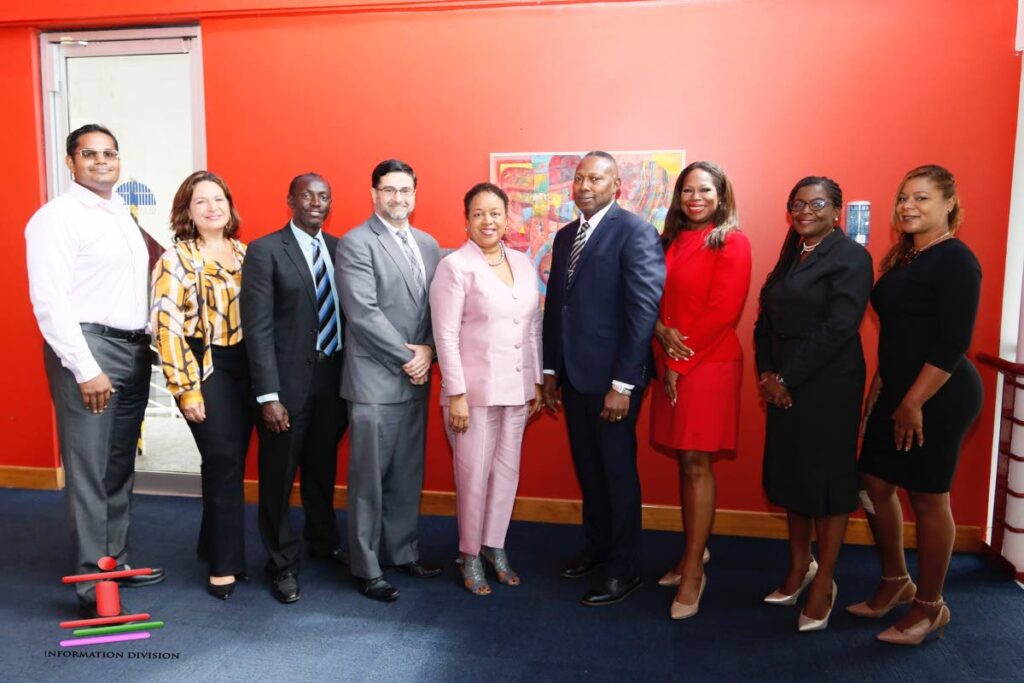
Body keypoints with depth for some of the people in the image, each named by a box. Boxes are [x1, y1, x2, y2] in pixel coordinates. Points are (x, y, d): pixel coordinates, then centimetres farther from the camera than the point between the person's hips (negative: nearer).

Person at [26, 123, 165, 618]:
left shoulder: (122, 215, 17)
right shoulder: (57, 217, -7)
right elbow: (49, 300, -15)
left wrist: (145, 346, 8)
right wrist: (86, 369, -19)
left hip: (133, 349, 8)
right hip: (87, 349, -8)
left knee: (120, 467, 15)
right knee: (88, 473, -2)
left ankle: (115, 562, 29)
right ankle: (92, 589, 8)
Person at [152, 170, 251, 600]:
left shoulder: (245, 253, 9)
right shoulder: (176, 260, -6)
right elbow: (167, 327, -12)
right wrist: (186, 389, -16)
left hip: (245, 366, 5)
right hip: (206, 368, -5)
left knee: (231, 460, 11)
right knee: (224, 461, -7)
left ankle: (213, 546, 30)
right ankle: (224, 563, 7)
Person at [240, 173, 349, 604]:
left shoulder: (341, 249, 7)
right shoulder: (265, 251, -7)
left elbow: (348, 313, 8)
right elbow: (258, 328, -12)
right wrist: (268, 395, -16)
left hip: (334, 377, 5)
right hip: (289, 381, -4)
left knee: (323, 468, 20)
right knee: (278, 477, 8)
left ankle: (324, 541, 41)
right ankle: (283, 564, 26)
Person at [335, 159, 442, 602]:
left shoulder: (428, 244, 13)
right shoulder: (355, 243, -7)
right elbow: (363, 313, -15)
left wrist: (428, 351, -5)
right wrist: (407, 356, -11)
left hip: (417, 380, 6)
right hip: (375, 381, -6)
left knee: (408, 476, 15)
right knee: (369, 479, 4)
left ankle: (403, 552, 30)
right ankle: (367, 569, 18)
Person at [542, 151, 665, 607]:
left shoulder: (635, 232, -10)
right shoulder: (565, 236, 13)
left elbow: (645, 309, -16)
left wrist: (623, 383, -18)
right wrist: (551, 370, 13)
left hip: (611, 377, -7)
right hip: (574, 375, 7)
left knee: (617, 472, 5)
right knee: (587, 468, 18)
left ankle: (624, 569, 22)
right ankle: (596, 546, 36)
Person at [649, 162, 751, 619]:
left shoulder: (732, 242, -6)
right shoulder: (671, 241, 13)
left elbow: (724, 311, -13)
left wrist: (680, 363, -11)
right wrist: (661, 331, -11)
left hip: (709, 365, -6)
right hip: (670, 365, 6)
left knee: (696, 463, -4)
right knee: (684, 461, 11)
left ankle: (693, 571, 6)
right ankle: (694, 552, 24)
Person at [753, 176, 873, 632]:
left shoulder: (851, 257, -9)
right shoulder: (789, 257, 13)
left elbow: (837, 329, -18)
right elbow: (765, 321, 10)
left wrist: (786, 378, -16)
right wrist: (768, 375, -3)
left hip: (829, 386, -7)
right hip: (784, 385, 7)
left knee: (827, 479, 3)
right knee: (791, 475, 13)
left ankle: (823, 584, 17)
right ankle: (799, 567, 29)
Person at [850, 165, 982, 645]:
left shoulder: (955, 261, -13)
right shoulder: (904, 256, 12)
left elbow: (954, 343, -19)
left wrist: (914, 402, -20)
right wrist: (882, 386, 13)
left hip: (938, 398, -8)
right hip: (898, 391, 8)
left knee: (927, 498, 3)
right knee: (874, 485, 12)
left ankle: (930, 606, 21)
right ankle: (895, 582, 31)